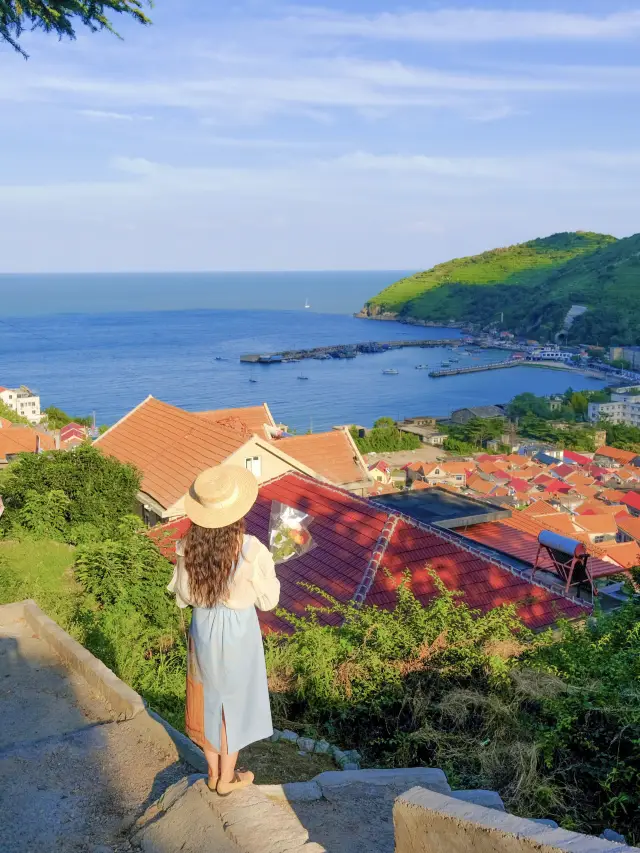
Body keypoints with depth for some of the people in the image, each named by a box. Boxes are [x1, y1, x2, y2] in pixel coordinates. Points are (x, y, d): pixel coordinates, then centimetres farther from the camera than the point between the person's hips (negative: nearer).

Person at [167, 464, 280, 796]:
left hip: (203, 629, 3)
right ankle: (227, 779, 36)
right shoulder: (251, 550, -27)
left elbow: (182, 597, -3)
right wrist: (266, 570, 2)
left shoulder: (188, 547, -17)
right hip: (238, 632, -3)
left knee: (209, 697, 23)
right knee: (234, 700, 18)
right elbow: (267, 600, -14)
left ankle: (213, 772, 41)